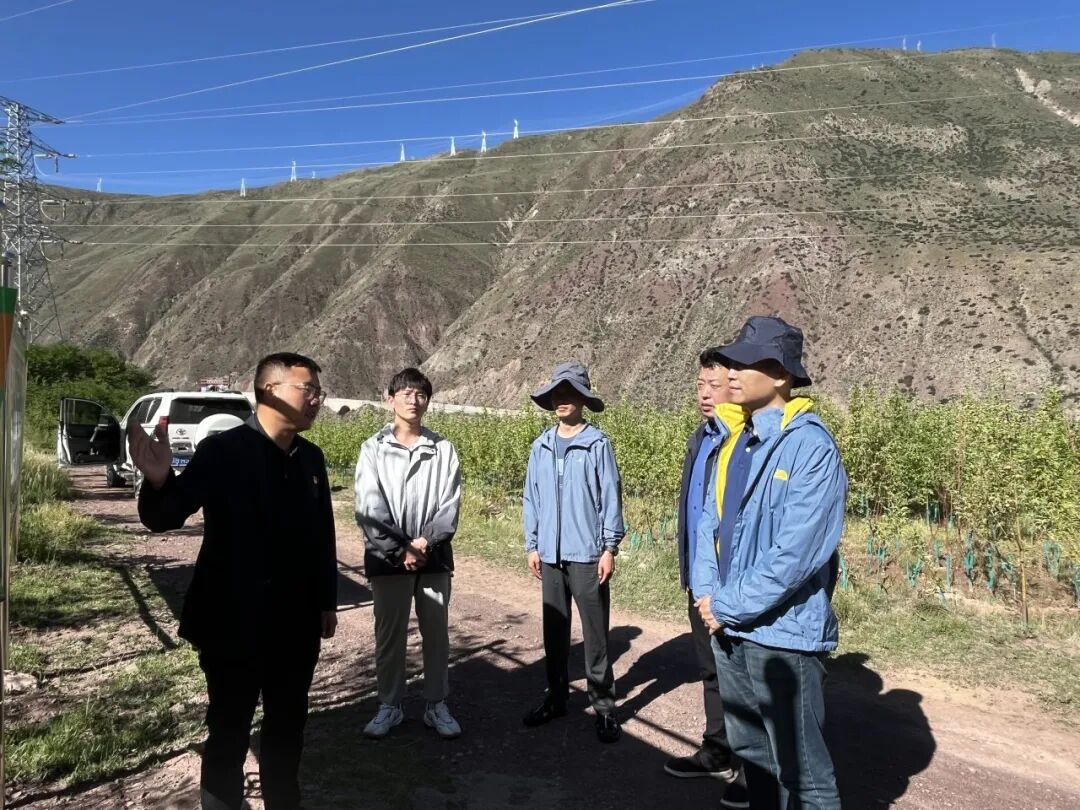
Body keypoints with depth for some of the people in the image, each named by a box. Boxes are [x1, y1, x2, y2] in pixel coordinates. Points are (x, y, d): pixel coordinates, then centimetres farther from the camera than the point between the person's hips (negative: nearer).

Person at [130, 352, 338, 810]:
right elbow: (165, 519, -17)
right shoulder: (222, 450, -13)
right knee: (229, 730, 11)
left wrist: (327, 600, 11)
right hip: (234, 624, -5)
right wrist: (160, 480, -39)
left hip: (296, 625, 5)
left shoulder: (310, 458, 4)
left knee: (288, 726, 19)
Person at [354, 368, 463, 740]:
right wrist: (399, 550, -14)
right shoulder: (373, 449, -1)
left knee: (437, 633, 9)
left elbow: (450, 504, -2)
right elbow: (369, 508, -7)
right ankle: (389, 705, 25)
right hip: (387, 558, -1)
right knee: (389, 634, 9)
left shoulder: (443, 449, 2)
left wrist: (425, 542, -14)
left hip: (434, 557, 1)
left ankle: (437, 705, 24)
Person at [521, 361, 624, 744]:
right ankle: (556, 697, 28)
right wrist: (532, 545, 9)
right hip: (551, 555, 4)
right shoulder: (541, 446, 5)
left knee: (595, 632, 3)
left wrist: (610, 547, -8)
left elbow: (611, 497, -6)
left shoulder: (598, 443, -7)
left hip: (587, 553, -4)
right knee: (554, 630, 14)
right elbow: (532, 498, 10)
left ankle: (603, 704, 14)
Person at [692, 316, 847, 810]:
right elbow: (710, 521, 9)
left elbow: (794, 554, -23)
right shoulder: (740, 442, 7)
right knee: (751, 752, 24)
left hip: (782, 634, -8)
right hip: (729, 629, 8)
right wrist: (707, 594, -4)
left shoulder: (810, 446, -18)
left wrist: (729, 608, -15)